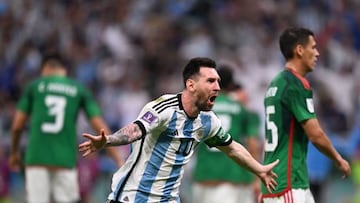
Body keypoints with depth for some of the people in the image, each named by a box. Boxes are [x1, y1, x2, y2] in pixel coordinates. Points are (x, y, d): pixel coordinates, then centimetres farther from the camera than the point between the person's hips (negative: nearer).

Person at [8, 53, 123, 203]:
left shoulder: (34, 86, 9)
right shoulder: (79, 90, 10)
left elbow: (17, 126, 8)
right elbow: (100, 128, 2)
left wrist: (14, 152, 25)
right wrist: (119, 161, 2)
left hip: (36, 158, 0)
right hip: (65, 161, 0)